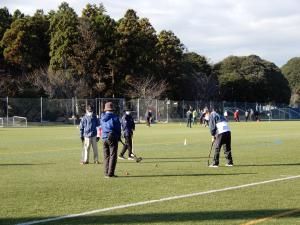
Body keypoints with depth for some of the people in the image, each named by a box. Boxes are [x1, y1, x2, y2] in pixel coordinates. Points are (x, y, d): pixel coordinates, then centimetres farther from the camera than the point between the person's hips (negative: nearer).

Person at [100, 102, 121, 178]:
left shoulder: (102, 117, 6)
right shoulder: (115, 117, -8)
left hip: (104, 138, 5)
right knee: (113, 156, -1)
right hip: (113, 138, -5)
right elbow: (118, 128, -3)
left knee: (106, 156, 12)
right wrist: (119, 137, 14)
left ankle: (106, 173, 13)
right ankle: (110, 173, -6)